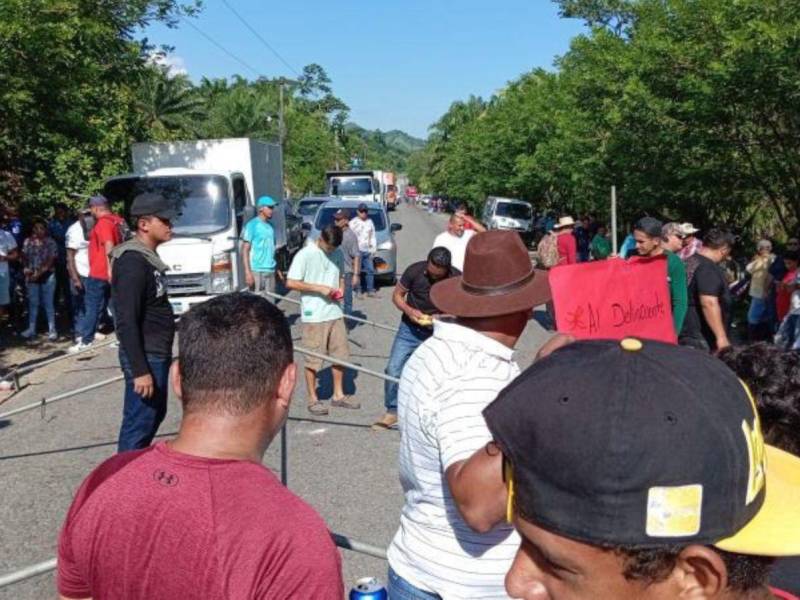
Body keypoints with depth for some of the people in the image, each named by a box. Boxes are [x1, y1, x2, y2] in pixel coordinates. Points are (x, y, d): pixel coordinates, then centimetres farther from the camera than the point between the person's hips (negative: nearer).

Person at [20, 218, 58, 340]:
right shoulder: (28, 241, 7)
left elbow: (52, 259, -8)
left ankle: (52, 329, 5)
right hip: (31, 276, 3)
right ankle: (31, 328, 16)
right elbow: (24, 257, 7)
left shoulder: (50, 242, -3)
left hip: (47, 276, -3)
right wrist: (26, 268, -12)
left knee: (48, 303, 1)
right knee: (33, 303, 9)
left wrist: (40, 272, -14)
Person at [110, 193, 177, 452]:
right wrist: (140, 370, -26)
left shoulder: (148, 257, 10)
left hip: (157, 354, 10)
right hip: (145, 357, -10)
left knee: (156, 414, 21)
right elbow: (126, 323, -25)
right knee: (138, 425, -3)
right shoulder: (132, 263, -21)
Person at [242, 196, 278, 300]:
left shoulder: (270, 226, 14)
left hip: (270, 271, 7)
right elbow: (245, 250, -10)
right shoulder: (252, 225, -6)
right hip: (257, 271, -7)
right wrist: (247, 272, -18)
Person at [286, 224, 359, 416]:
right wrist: (319, 288, -18)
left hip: (334, 312, 6)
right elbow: (291, 283, -14)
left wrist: (341, 289, 0)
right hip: (314, 316, -6)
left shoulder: (337, 254, 8)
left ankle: (338, 395, 26)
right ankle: (313, 399, 15)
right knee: (313, 359, 2)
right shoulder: (305, 255, -11)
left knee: (340, 354, 12)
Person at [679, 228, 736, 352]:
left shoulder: (690, 261, 13)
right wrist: (721, 337, -27)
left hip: (685, 332, 10)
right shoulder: (708, 268, -17)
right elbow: (709, 303, -27)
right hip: (699, 337, -10)